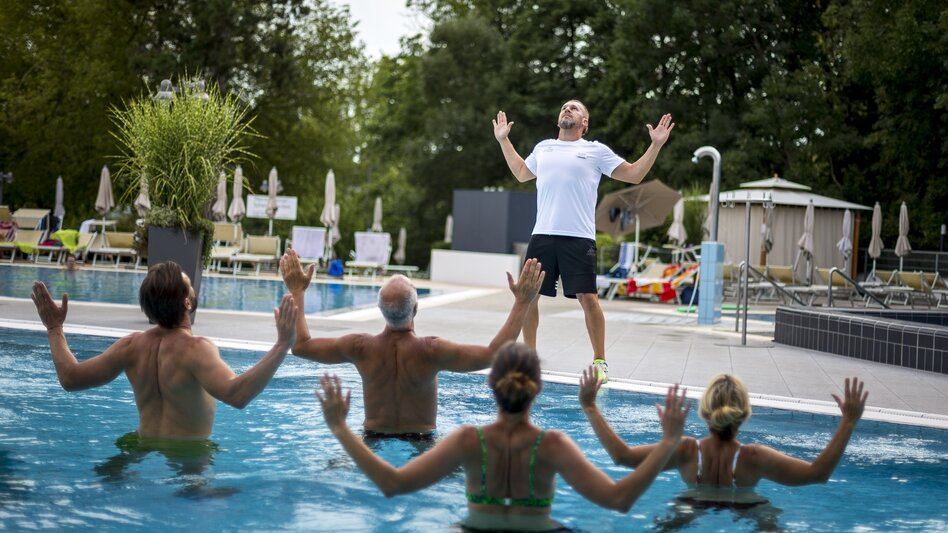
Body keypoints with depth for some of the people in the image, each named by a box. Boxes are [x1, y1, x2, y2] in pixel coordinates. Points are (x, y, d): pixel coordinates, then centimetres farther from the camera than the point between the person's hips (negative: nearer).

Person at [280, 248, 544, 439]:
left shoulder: (362, 347, -10)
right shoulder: (431, 351, -19)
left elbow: (300, 345, 1)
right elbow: (494, 353, -23)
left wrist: (297, 292, 10)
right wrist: (522, 302, -18)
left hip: (372, 441, 2)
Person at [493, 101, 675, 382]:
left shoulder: (596, 151, 8)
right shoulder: (543, 148, 19)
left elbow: (633, 174, 9)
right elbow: (521, 173, 38)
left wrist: (656, 145, 1)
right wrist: (504, 140, 38)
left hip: (579, 237, -4)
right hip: (542, 235, 4)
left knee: (587, 297, -8)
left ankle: (600, 361, 1)